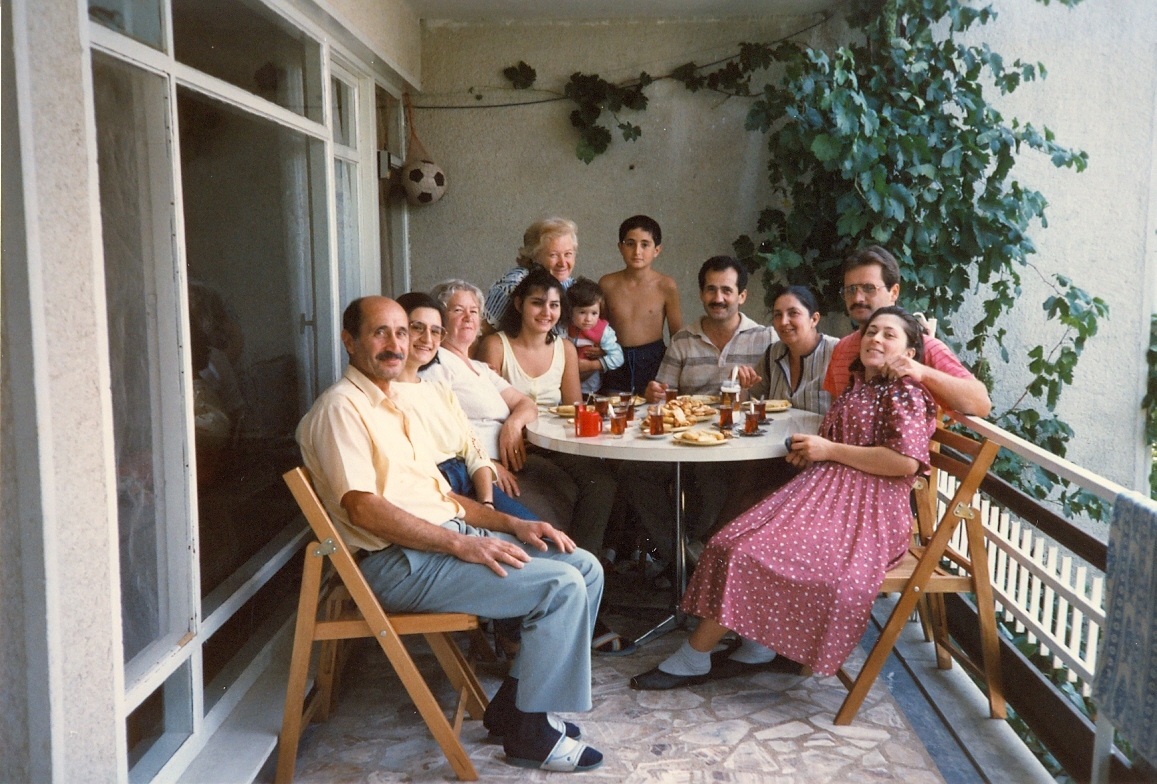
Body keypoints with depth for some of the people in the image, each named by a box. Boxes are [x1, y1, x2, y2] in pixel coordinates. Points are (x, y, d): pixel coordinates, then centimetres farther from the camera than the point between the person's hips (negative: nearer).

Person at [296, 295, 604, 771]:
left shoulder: (394, 406, 21)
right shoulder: (341, 407, -9)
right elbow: (362, 507, -21)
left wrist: (513, 525, 7)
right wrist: (461, 543, -23)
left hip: (450, 536, 10)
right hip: (401, 563, -9)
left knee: (585, 568, 2)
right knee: (562, 587, -19)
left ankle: (513, 702, 10)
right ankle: (530, 732, -4)